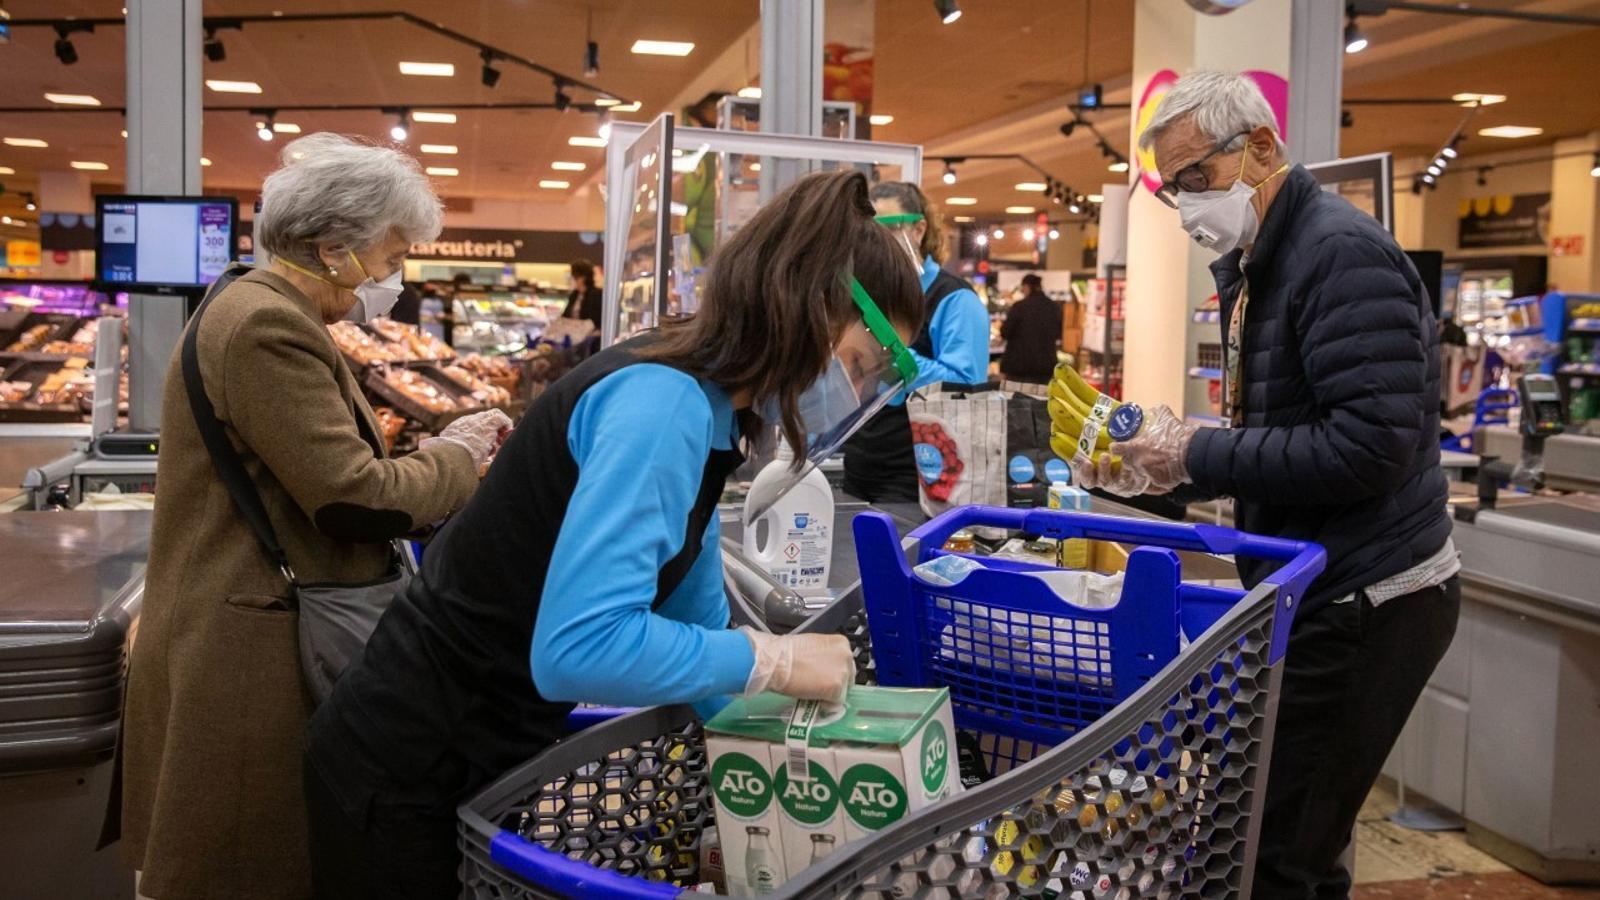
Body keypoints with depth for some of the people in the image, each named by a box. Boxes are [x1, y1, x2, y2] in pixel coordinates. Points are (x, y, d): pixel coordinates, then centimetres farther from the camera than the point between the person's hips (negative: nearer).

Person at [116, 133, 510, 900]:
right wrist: (455, 458, -7)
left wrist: (442, 456, 7)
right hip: (250, 656, -10)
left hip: (250, 642, 10)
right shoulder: (267, 324, -19)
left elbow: (322, 469, 16)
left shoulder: (271, 313, 14)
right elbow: (352, 496, -23)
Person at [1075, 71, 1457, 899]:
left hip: (1366, 601, -9)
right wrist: (1163, 468, 2)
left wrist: (1198, 456, -20)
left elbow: (1370, 444, -26)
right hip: (1318, 590, 9)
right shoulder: (1252, 265, 12)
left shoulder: (1341, 254, -17)